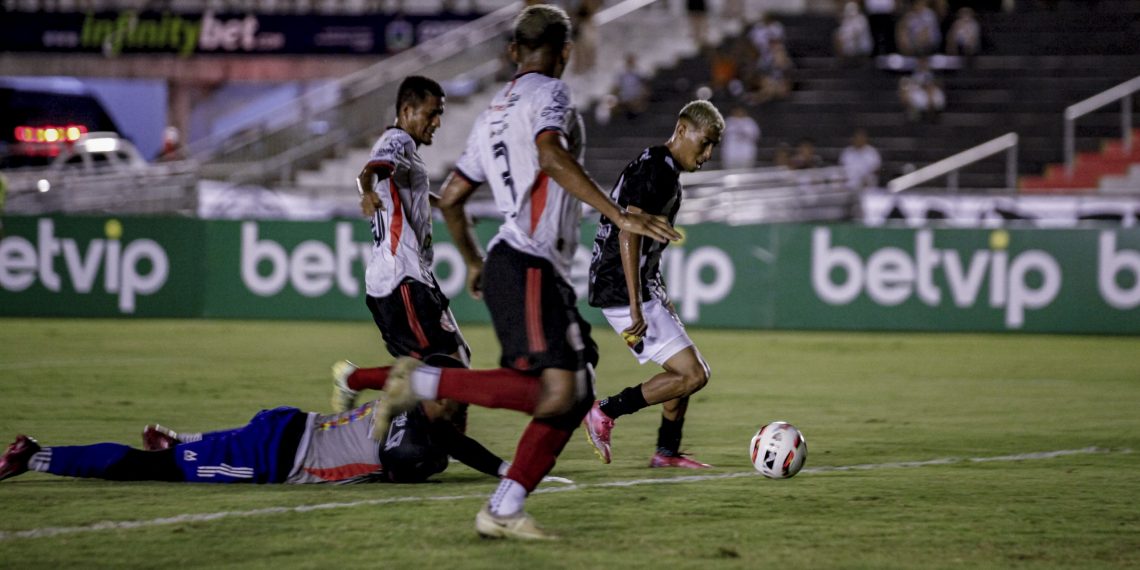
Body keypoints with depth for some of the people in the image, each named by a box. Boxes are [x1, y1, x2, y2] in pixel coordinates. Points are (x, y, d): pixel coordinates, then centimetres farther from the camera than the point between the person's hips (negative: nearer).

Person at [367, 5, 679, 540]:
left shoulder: (493, 111, 24)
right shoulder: (547, 93, -2)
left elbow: (450, 198, 27)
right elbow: (552, 157, -23)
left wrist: (474, 263, 40)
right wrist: (620, 215, -27)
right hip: (527, 269, -10)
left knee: (577, 396, 6)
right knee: (554, 391, -23)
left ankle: (502, 511, 2)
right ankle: (423, 381, -17)